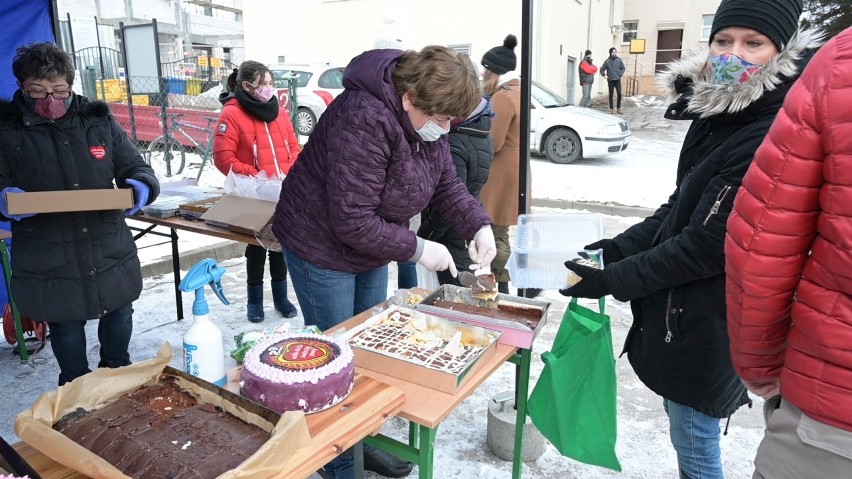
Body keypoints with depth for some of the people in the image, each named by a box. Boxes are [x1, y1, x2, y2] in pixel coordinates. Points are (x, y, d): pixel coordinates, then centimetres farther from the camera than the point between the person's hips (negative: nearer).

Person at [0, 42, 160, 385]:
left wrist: (140, 185, -18)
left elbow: (134, 166, 5)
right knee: (66, 331, 15)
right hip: (49, 266, -2)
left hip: (111, 255, 2)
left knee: (119, 319, 19)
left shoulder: (99, 120, 2)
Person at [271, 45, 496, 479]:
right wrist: (417, 249, -24)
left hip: (370, 248, 8)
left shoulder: (425, 118, -6)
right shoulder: (365, 121, -32)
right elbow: (352, 221, -31)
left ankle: (364, 442, 35)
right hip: (323, 248, -8)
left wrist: (478, 225, -13)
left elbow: (446, 184, 3)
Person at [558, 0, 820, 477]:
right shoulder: (719, 112, 4)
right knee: (683, 421, 25)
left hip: (709, 325, -8)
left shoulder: (772, 137, -24)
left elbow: (708, 244, -23)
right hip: (680, 311, 8)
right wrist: (619, 247, 1)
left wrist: (614, 279, -15)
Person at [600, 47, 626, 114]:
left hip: (617, 80, 0)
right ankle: (611, 108, 11)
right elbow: (602, 69, 7)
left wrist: (621, 74, -6)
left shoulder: (619, 60, 5)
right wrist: (604, 75, -10)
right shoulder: (607, 61, 3)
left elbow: (623, 68, 10)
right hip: (610, 80, 0)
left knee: (619, 93, -7)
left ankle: (619, 108, 5)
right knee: (611, 94, 3)